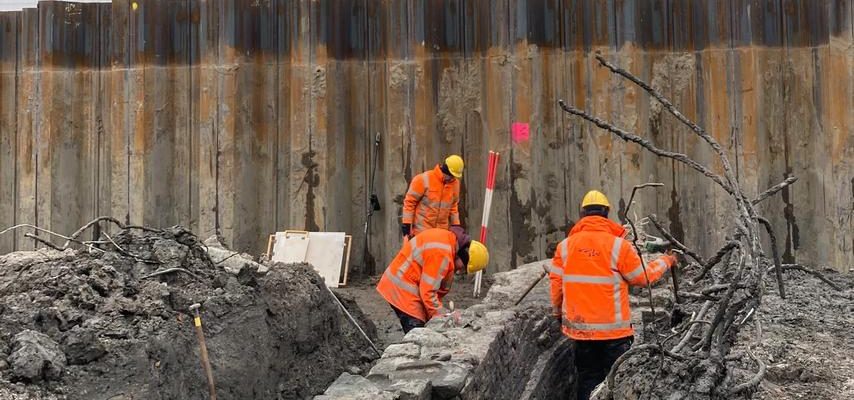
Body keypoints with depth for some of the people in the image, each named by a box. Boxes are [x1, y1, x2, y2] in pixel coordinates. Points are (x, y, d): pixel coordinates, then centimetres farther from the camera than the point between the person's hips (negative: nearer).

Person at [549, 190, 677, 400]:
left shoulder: (565, 246, -1)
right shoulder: (618, 245, -11)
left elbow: (556, 282, 3)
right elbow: (642, 278, -2)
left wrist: (558, 312, 20)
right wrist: (664, 263, 16)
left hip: (580, 327, 4)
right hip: (613, 328, -3)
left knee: (588, 377, 14)